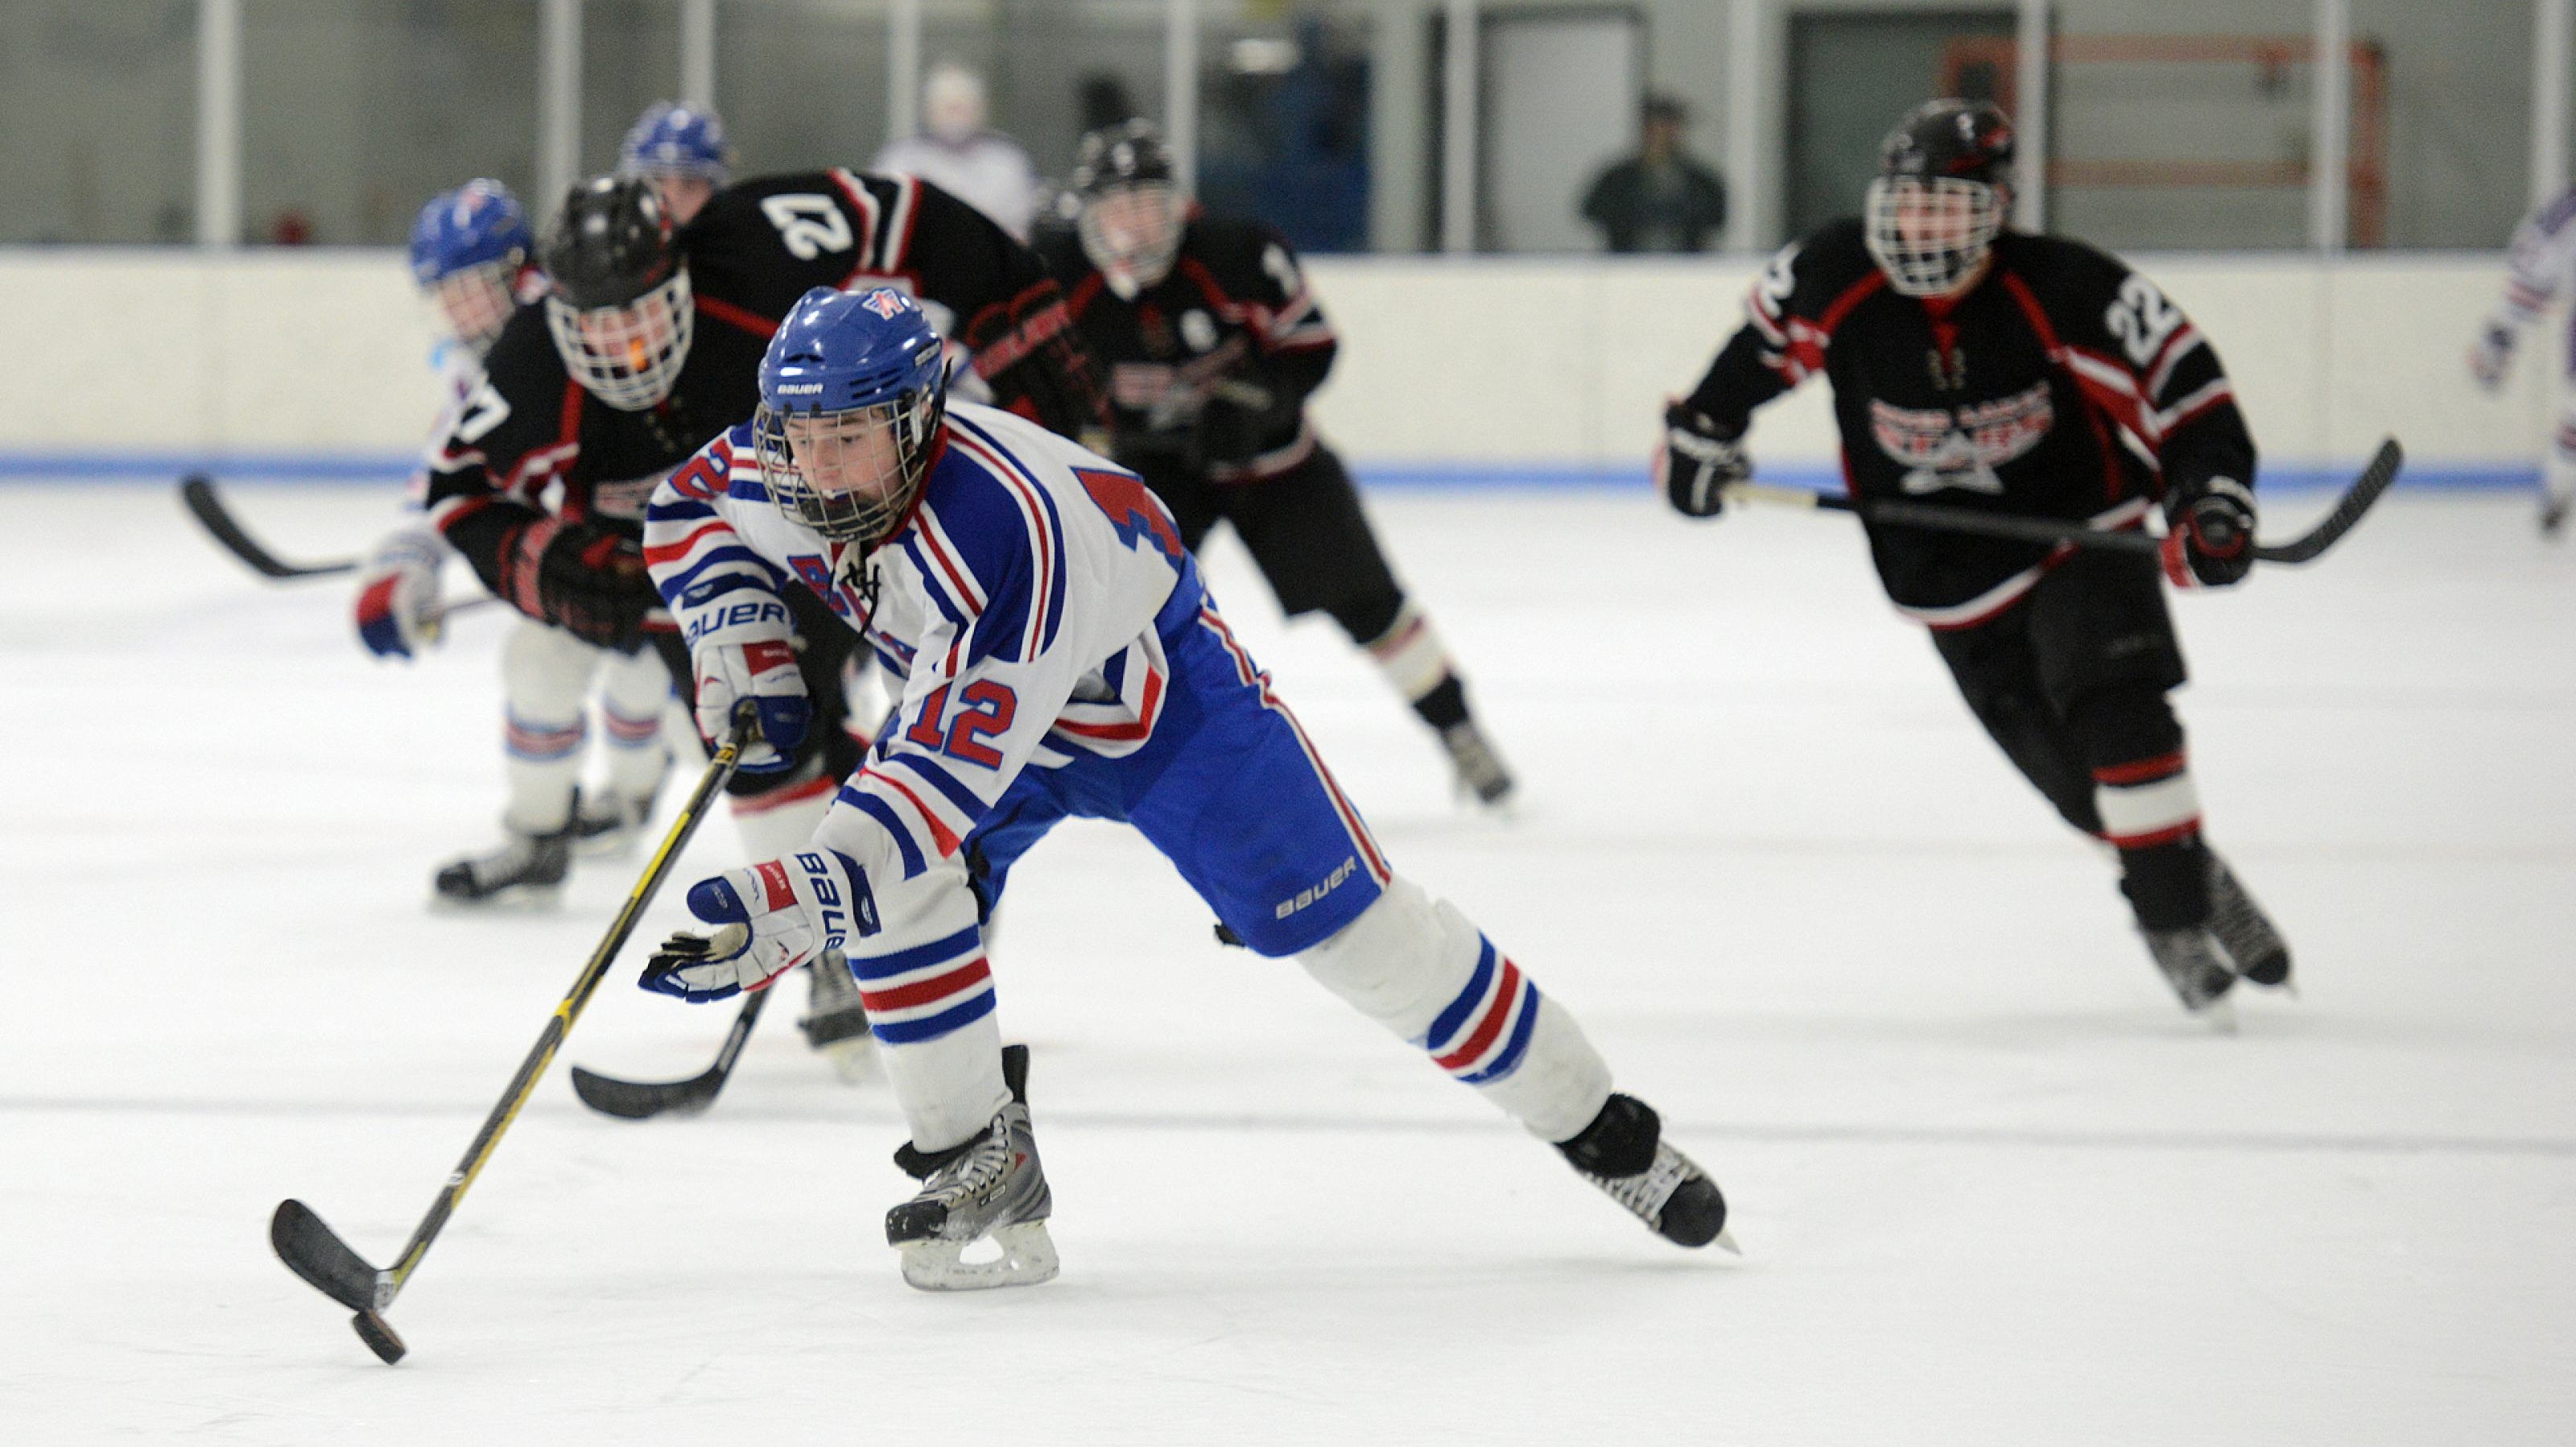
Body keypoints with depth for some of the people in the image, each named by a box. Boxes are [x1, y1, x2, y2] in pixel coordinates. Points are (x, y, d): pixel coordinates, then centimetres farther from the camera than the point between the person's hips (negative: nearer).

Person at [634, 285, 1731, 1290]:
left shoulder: (1001, 530, -44)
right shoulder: (787, 467, -24)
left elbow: (944, 781, -48)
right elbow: (689, 510, 1)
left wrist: (789, 906, -57)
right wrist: (746, 656, -14)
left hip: (1156, 690, -6)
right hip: (958, 693, 6)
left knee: (1349, 923, -5)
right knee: (889, 891, -22)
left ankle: (1593, 1124, 11)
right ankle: (980, 1160, -9)